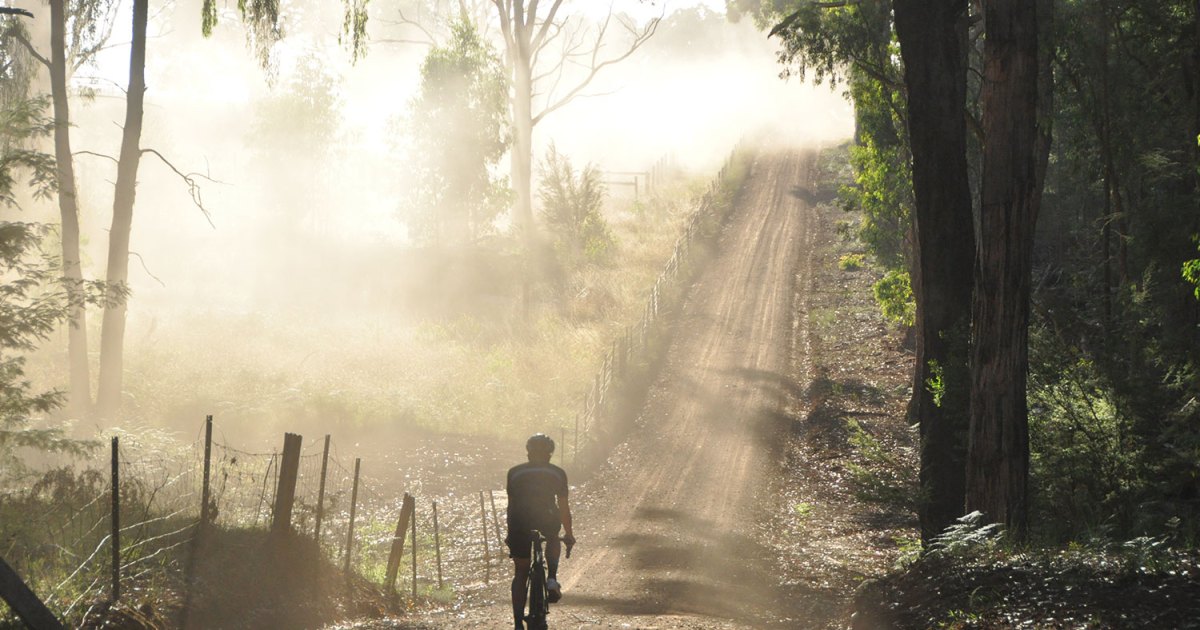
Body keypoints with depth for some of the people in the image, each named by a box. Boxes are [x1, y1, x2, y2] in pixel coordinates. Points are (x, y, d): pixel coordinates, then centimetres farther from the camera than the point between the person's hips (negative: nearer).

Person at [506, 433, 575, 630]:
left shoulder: (515, 472, 18)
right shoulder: (557, 473, 15)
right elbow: (563, 506, 18)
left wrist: (510, 533, 29)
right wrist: (569, 534, 28)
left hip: (520, 524, 1)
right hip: (547, 521, -1)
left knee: (520, 574, 13)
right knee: (553, 539, 36)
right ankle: (552, 579, 12)